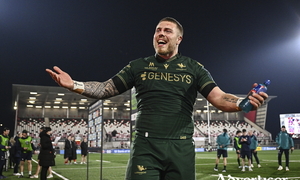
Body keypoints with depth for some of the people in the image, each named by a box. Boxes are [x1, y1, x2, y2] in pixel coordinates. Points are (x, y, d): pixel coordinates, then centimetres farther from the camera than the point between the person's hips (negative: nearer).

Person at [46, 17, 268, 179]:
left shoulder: (194, 68, 9)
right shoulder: (139, 66, 12)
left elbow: (219, 98, 0)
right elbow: (105, 89, 10)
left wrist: (242, 102, -21)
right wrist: (74, 85, -6)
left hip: (181, 148, 0)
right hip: (146, 146, 0)